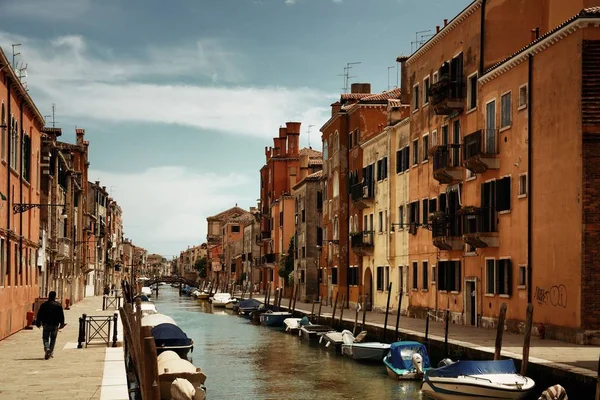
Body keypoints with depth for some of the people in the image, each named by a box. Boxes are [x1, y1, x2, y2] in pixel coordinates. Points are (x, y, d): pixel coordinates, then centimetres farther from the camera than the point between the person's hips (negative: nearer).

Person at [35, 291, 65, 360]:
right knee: (53, 339, 13)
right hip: (55, 325, 1)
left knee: (45, 338, 4)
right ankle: (51, 352, 13)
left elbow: (39, 315, 4)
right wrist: (62, 324, 11)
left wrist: (38, 323, 14)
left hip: (46, 324, -1)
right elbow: (61, 315, 3)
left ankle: (47, 348, -22)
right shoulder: (58, 305, 0)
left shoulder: (44, 305, 0)